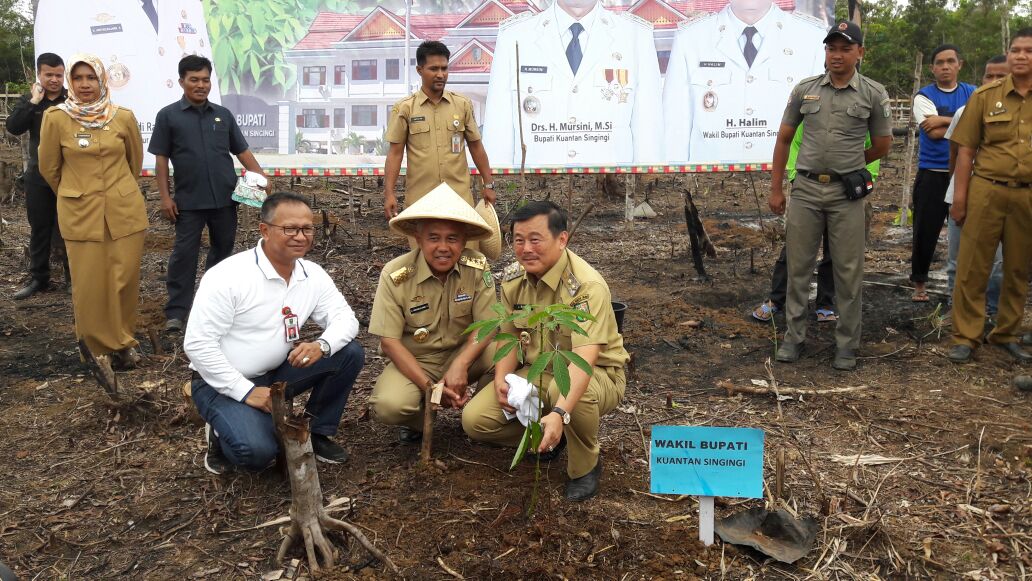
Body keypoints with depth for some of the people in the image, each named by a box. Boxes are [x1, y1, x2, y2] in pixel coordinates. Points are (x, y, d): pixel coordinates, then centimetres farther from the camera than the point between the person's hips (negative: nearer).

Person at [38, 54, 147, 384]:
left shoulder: (123, 117, -1)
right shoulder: (55, 118, -5)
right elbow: (49, 168, 7)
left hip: (125, 210, 1)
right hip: (80, 213, -1)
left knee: (124, 281, 6)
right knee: (89, 285, 1)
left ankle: (121, 343, 25)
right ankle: (99, 349, 17)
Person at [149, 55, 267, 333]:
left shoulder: (223, 115, 9)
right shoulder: (168, 116, 1)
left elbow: (242, 151, 12)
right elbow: (161, 159, 1)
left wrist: (262, 177, -1)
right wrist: (165, 197, -5)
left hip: (225, 198, 3)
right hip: (189, 200, -3)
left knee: (222, 250, 13)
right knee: (184, 253, -1)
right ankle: (176, 311, 4)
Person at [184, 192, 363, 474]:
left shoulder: (313, 275, -3)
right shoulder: (228, 276, -21)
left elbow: (346, 319, -2)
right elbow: (197, 345, -21)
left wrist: (322, 345, -26)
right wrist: (246, 391, -22)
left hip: (276, 373, 6)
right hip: (225, 383, -6)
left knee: (350, 352, -11)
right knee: (258, 451, -30)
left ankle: (317, 432, 8)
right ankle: (222, 433, 7)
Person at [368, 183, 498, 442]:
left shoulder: (478, 267, -13)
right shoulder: (394, 275, -17)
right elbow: (389, 341, -15)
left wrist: (460, 365, -32)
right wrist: (429, 387, -25)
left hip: (462, 353, 2)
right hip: (413, 361, -2)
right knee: (389, 405, -32)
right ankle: (417, 419, 6)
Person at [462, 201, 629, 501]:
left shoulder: (587, 285, -27)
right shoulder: (513, 277, -6)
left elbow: (583, 358, -39)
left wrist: (559, 414, -53)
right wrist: (502, 378, -16)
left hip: (597, 375, -6)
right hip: (538, 372, 6)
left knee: (564, 389, -42)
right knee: (474, 419, -14)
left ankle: (586, 466, -10)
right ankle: (550, 437, 12)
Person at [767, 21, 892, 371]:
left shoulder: (873, 94, 0)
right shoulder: (804, 90, 4)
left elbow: (881, 146, 9)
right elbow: (784, 139, 10)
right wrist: (776, 188, 8)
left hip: (846, 194, -1)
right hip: (805, 190, 2)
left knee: (848, 272, 4)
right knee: (798, 267, 7)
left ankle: (846, 345, 14)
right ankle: (794, 337, 19)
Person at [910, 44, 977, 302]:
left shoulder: (972, 94, 9)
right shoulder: (924, 96, 1)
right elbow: (932, 132, -13)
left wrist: (944, 120, -16)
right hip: (932, 174, -2)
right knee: (925, 232, 2)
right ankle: (919, 283, 17)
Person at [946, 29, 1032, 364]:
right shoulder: (985, 96, 2)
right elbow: (966, 149, 3)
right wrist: (959, 196, -2)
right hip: (986, 190, -1)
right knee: (972, 267, 1)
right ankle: (966, 337, 11)